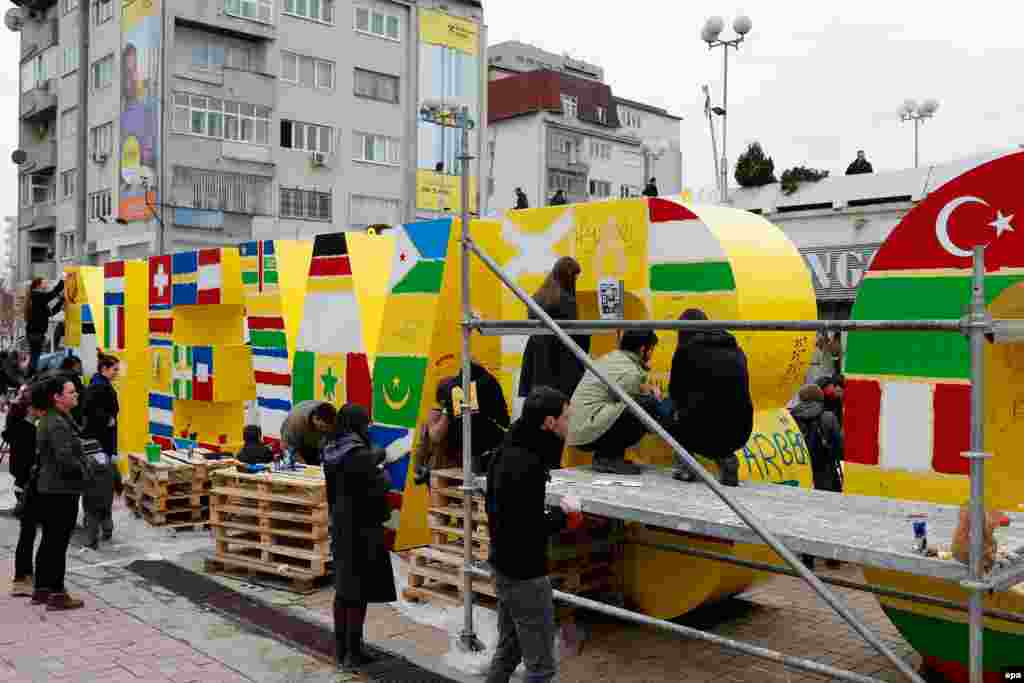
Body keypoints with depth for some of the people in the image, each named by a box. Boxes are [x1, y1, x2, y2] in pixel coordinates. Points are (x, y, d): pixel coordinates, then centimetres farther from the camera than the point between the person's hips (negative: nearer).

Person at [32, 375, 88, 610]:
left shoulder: (50, 419, 12)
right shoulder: (58, 424, -21)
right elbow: (66, 460, -26)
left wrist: (82, 464, 10)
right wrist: (85, 471, -10)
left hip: (49, 489, 10)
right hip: (61, 491, -10)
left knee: (49, 541, 18)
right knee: (58, 543, -1)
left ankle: (41, 589, 28)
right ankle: (57, 595, 8)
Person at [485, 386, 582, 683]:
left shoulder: (509, 450, 4)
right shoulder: (525, 465, -26)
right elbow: (526, 530, -28)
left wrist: (553, 512, 0)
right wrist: (563, 514, -13)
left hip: (505, 567, 10)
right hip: (524, 574, -10)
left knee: (508, 652, 21)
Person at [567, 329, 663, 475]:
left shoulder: (609, 357, 16)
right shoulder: (631, 372, -10)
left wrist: (648, 388, 12)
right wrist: (654, 396, 16)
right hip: (591, 433, -9)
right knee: (650, 405, -15)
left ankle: (603, 454, 9)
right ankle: (611, 456, -9)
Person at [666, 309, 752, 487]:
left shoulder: (686, 349, 2)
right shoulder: (736, 349, 16)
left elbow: (675, 393, 11)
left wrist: (680, 409, 34)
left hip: (704, 429, -4)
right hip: (740, 433, 4)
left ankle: (684, 465, 12)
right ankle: (726, 458, 12)